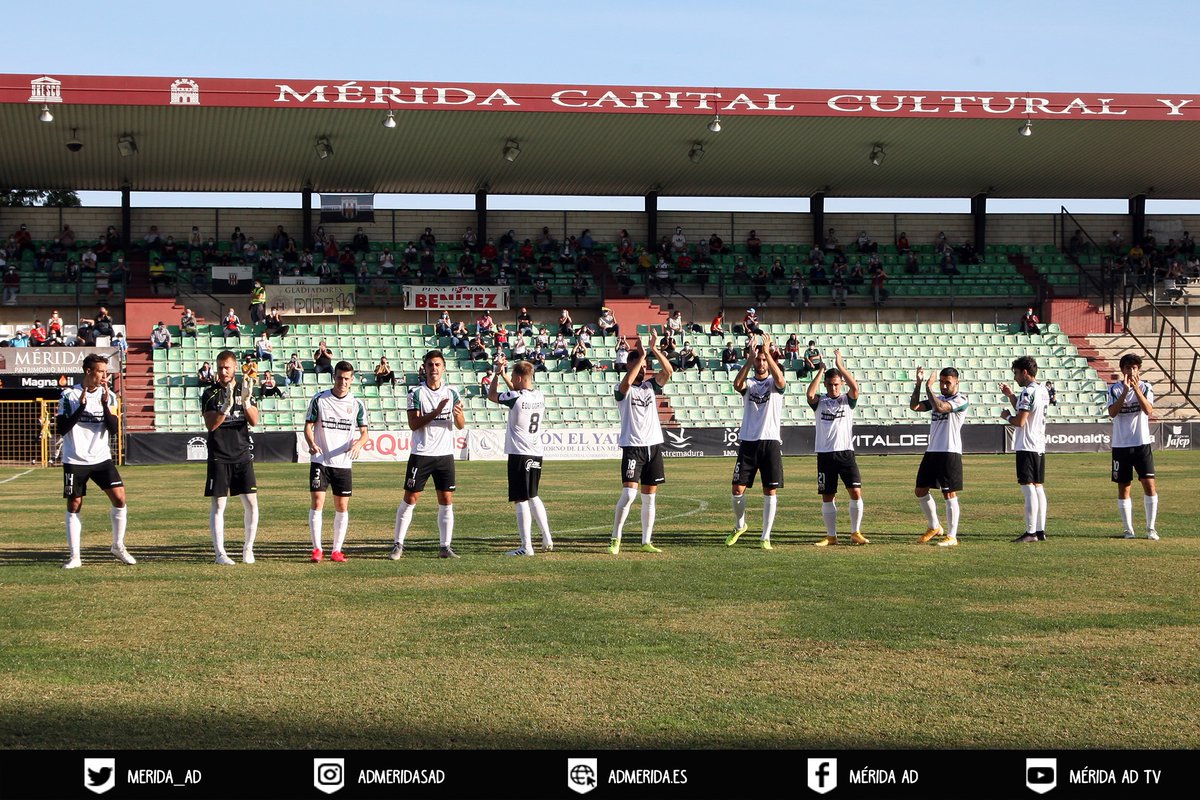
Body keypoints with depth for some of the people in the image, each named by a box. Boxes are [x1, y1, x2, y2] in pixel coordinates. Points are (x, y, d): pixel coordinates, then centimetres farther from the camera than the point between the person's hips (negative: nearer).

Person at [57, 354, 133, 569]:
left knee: (120, 498, -9)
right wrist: (81, 406, -20)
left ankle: (118, 546, 9)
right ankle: (74, 556, 9)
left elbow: (114, 429, -5)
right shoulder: (70, 396, -6)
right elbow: (61, 429, -12)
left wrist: (105, 404, -18)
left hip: (101, 458, 2)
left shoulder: (108, 396, 3)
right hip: (75, 460, -2)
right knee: (74, 506, 1)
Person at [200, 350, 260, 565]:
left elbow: (254, 421, -5)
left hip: (242, 455, 2)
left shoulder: (245, 391, 8)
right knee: (218, 505, -3)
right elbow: (210, 425, -11)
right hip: (219, 457, -2)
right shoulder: (210, 394, 1)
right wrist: (226, 406, -26)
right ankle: (220, 553, 0)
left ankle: (248, 548, 11)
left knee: (251, 503, -2)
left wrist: (246, 401, -23)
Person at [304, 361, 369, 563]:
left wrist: (359, 444, -20)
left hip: (343, 463, 2)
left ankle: (337, 550, 13)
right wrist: (311, 444, -19)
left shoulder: (357, 404, 3)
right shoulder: (319, 399, -1)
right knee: (317, 502, -10)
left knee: (342, 506, 3)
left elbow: (364, 432, 3)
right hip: (320, 461, -2)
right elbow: (308, 425, 1)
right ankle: (317, 549, -2)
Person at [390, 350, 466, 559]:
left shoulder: (452, 393, 6)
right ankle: (398, 545, 6)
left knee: (446, 501, 2)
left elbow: (460, 425, 3)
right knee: (410, 499, -1)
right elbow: (413, 424, -11)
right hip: (421, 454, -3)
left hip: (445, 454, 3)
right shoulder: (416, 393, -3)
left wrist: (458, 415, -20)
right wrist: (435, 412, -22)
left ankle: (445, 546, 7)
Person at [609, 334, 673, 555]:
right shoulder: (622, 389, -3)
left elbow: (668, 371, -5)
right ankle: (615, 539, -6)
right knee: (629, 494, -15)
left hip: (654, 445, 5)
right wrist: (641, 355, -24)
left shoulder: (650, 386, 11)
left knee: (649, 497, 7)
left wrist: (654, 350, -15)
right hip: (633, 447, -5)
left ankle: (646, 542, 13)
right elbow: (627, 382, -28)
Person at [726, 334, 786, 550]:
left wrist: (767, 352, -25)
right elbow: (737, 384, -16)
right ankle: (739, 526, 25)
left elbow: (780, 380, -21)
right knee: (738, 489, 1)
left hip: (771, 441, -1)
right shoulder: (748, 383, 8)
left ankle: (766, 537, 5)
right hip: (748, 442, 2)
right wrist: (750, 357, -22)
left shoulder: (774, 383, 4)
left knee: (770, 491, -2)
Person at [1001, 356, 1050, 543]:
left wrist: (1006, 416, -1)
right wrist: (1011, 395, 20)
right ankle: (1040, 530, 12)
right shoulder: (1043, 391, 14)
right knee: (1038, 488, 10)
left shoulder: (1028, 392, -16)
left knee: (1029, 489, -8)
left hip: (1027, 447, -9)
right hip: (1040, 447, 9)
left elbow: (1020, 421, -20)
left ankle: (1031, 532, -8)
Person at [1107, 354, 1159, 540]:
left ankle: (1151, 528, 1)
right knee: (1123, 487, 4)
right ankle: (1128, 529, 12)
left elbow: (1148, 410, -16)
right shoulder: (1115, 389, 1)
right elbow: (1112, 412, -14)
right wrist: (1125, 391, -22)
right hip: (1120, 445, 1)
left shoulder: (1145, 387, 1)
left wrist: (1136, 388, -23)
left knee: (1149, 484, -6)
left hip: (1142, 443, -1)